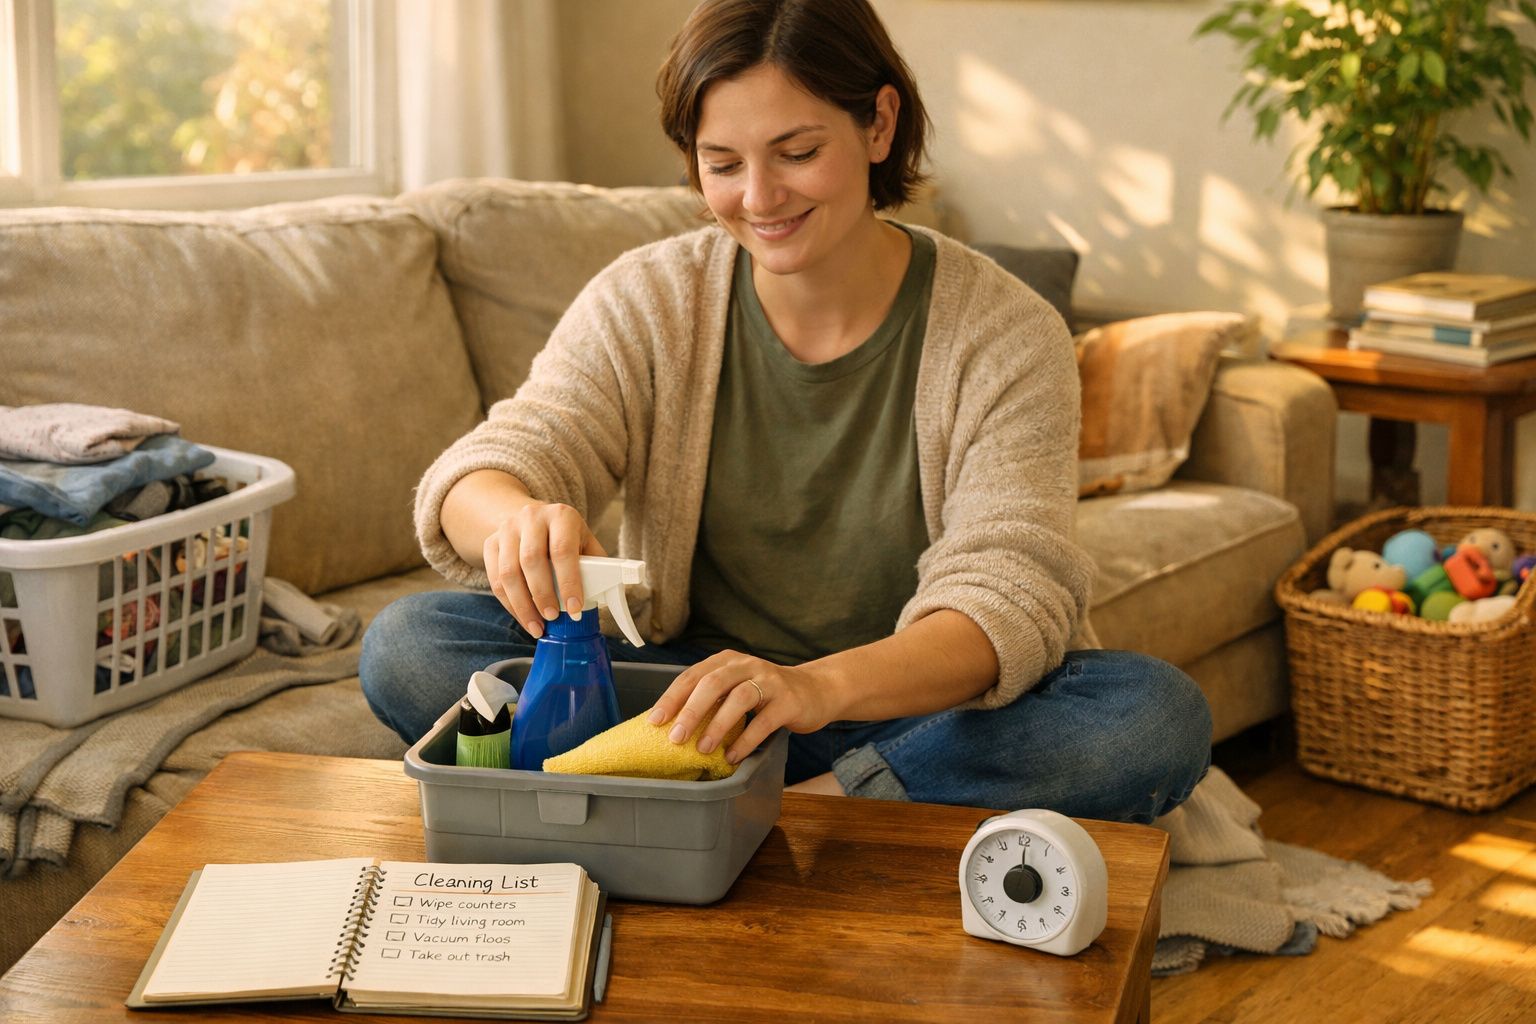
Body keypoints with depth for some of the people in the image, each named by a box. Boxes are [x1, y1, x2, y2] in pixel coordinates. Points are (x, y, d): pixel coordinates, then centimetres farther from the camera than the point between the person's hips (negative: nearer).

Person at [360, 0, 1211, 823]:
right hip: (682, 686, 2)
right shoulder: (645, 303, -2)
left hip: (911, 715, -2)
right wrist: (515, 518, -40)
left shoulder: (1006, 337, -9)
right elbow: (489, 469, -12)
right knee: (407, 646, -19)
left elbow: (1007, 601, -20)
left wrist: (821, 685, -42)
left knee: (1159, 718, -30)